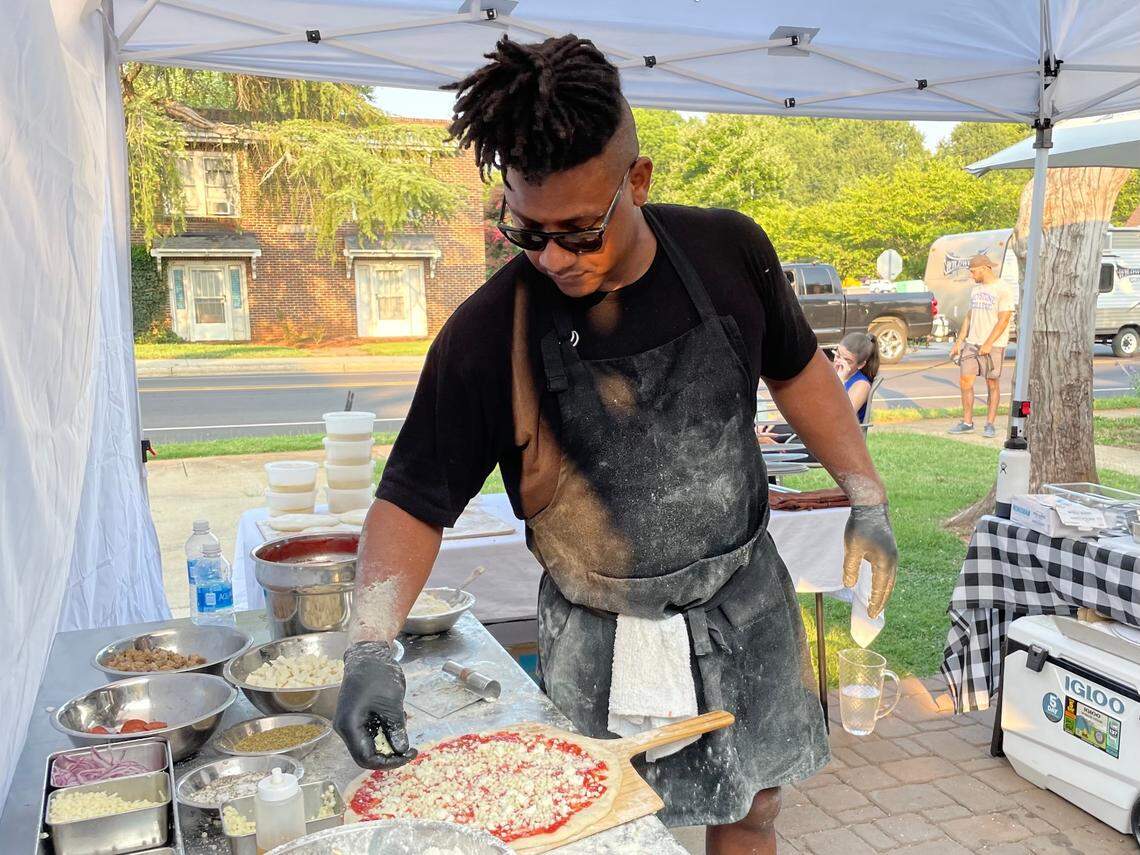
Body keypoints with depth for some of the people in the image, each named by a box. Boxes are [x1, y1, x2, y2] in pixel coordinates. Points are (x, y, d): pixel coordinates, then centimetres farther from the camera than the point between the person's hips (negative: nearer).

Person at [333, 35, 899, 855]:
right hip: (603, 645, -2)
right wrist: (371, 644, -25)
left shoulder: (729, 252, -12)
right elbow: (415, 499, -13)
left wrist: (868, 501, 3)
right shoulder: (488, 334, -21)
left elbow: (796, 368, 5)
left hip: (745, 605, 3)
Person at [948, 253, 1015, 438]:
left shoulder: (1004, 289, -9)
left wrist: (988, 344, -19)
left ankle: (990, 424, 8)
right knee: (965, 381, 1)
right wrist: (959, 342, 11)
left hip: (994, 345, -6)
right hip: (971, 343, 6)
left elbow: (1003, 320, -14)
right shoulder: (975, 289, 14)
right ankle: (967, 422, 9)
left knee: (992, 384, 1)